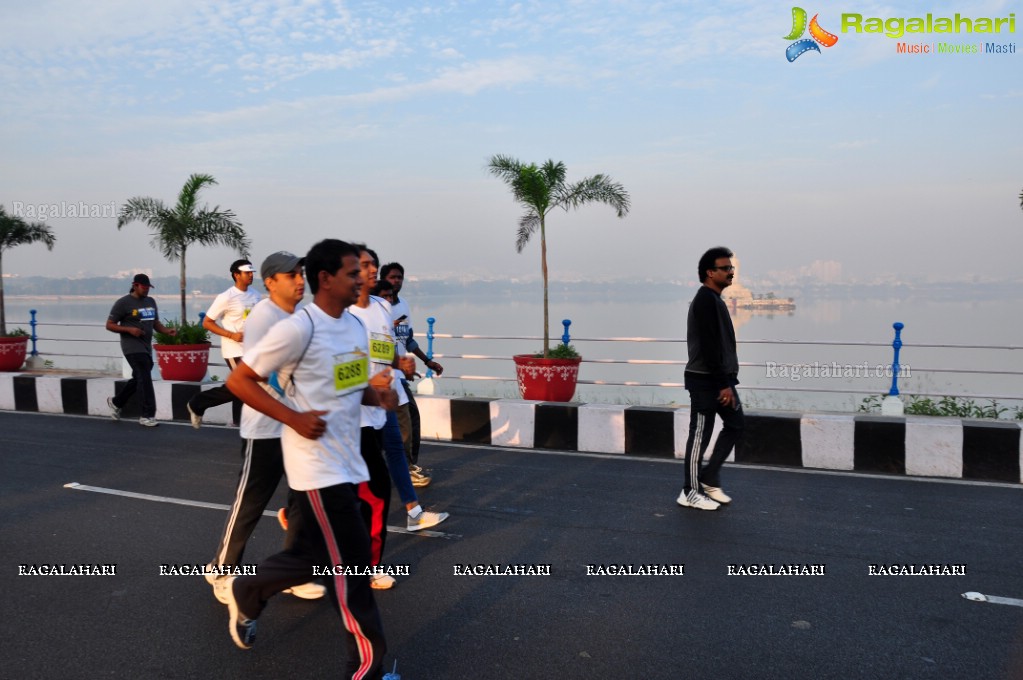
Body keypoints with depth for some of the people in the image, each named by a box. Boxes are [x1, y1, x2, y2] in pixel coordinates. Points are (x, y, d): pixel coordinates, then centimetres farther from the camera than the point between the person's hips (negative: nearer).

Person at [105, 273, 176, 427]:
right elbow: (109, 325, -4)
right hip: (133, 347, -8)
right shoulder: (123, 303, -6)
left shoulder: (151, 302, 14)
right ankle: (147, 416, -10)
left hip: (146, 347, 8)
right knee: (145, 379, -14)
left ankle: (116, 402, 39)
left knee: (138, 379, 18)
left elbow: (156, 323, 18)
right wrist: (129, 329, -19)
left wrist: (167, 331, -2)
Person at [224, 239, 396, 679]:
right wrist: (293, 418, -20)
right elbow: (238, 380, -14)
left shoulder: (355, 325, 8)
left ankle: (245, 594, 46)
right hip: (317, 465, -9)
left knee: (311, 555, 20)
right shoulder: (298, 329, -18)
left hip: (347, 461, 9)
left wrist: (376, 395, -2)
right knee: (349, 563, -2)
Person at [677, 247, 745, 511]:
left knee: (734, 425, 12)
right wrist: (723, 384, -21)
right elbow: (709, 346, -22)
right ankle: (690, 492, 8)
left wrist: (727, 381, 19)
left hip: (719, 378, 10)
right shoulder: (706, 300, -16)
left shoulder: (714, 300, 16)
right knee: (700, 435, -2)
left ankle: (709, 479, 20)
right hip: (706, 381, -10)